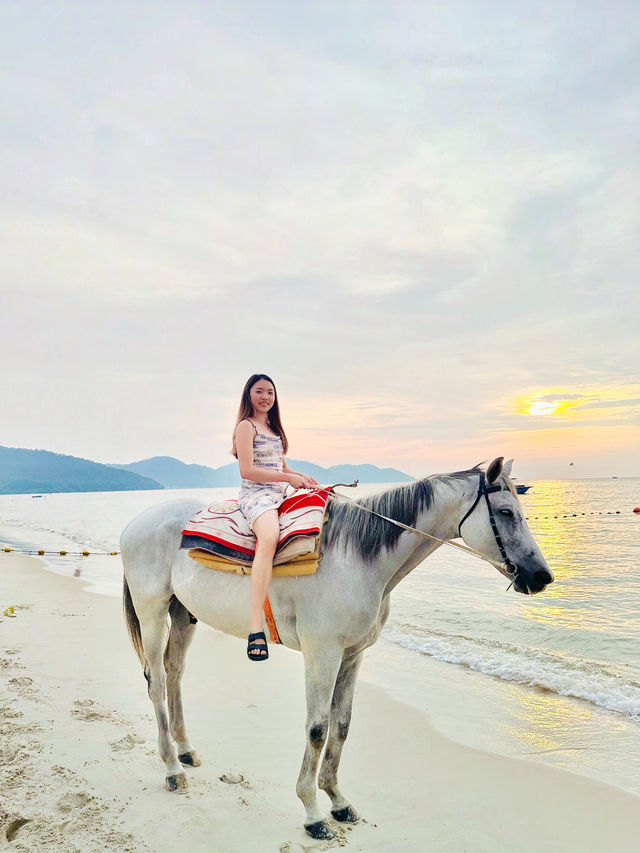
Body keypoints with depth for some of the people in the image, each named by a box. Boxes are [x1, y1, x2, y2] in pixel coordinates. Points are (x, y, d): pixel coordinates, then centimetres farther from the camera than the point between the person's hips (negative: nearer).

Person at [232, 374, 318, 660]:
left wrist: (302, 477, 7)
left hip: (279, 495, 9)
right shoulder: (246, 426, -2)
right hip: (255, 494, -9)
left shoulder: (273, 427, 23)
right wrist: (290, 478, -13)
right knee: (269, 538, -38)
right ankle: (255, 628, -45)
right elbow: (247, 471, -12)